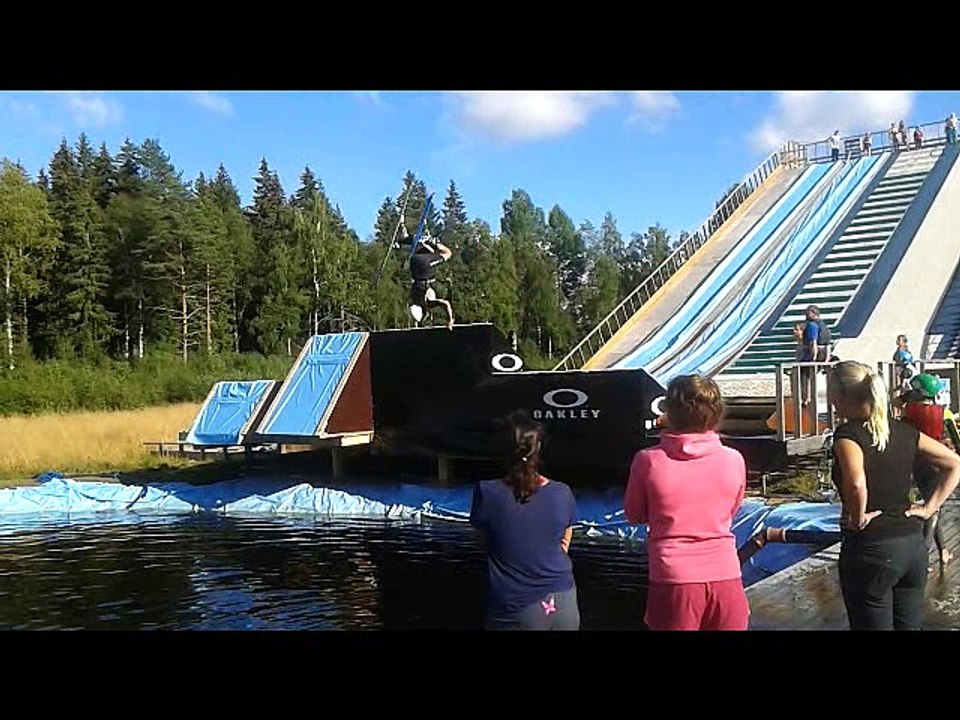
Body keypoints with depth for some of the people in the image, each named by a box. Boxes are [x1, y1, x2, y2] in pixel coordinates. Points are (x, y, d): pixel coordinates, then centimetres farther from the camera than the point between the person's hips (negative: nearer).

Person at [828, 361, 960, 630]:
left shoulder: (847, 433, -15)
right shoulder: (903, 431, 4)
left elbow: (856, 484, -34)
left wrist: (857, 518, -17)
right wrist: (929, 508, 8)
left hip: (870, 549, -6)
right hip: (913, 543, 7)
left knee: (872, 623, 7)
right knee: (910, 625, 19)